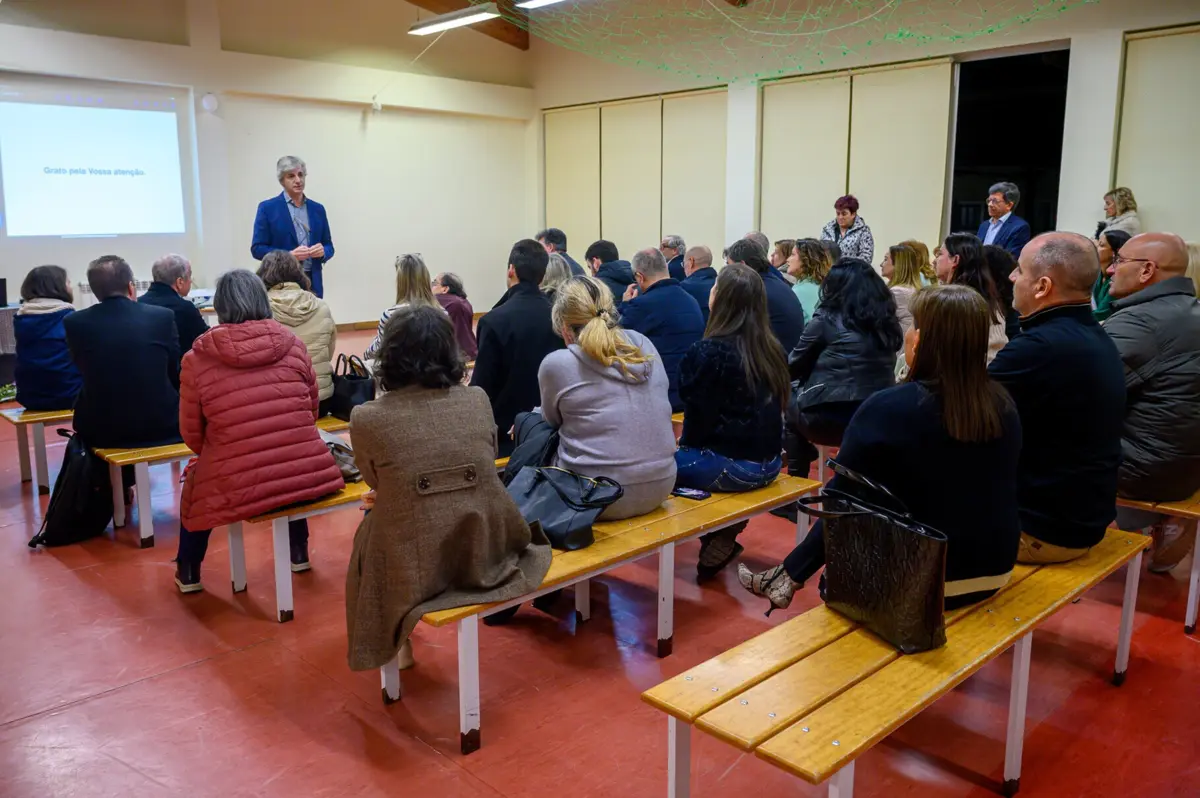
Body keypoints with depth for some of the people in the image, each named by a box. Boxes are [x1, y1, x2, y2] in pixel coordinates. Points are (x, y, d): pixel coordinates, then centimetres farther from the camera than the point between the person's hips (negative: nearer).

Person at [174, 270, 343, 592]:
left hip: (238, 490, -2)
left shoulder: (198, 358, -5)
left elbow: (192, 435, 4)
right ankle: (298, 552, 47)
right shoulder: (293, 344, 2)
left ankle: (188, 572, 42)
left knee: (195, 479, 32)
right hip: (309, 477, 2)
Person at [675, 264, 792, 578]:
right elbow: (770, 407, 13)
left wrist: (684, 444, 9)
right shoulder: (772, 349, 5)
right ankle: (721, 536, 16)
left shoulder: (708, 352, -17)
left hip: (731, 466, -8)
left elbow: (698, 416, -14)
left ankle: (718, 538, 12)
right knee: (685, 452, 26)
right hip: (767, 463, 8)